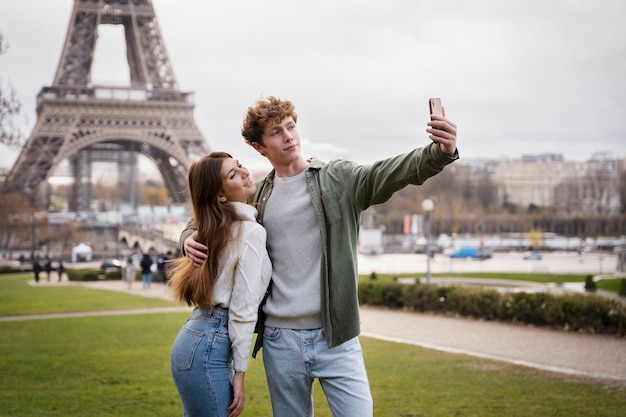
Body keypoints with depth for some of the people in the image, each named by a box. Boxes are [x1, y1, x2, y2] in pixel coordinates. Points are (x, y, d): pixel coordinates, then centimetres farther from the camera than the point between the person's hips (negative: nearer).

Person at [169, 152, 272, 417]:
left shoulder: (220, 231, 14)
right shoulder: (250, 232, -12)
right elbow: (243, 309, -15)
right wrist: (239, 374, -13)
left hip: (194, 338, 9)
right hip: (208, 348, -9)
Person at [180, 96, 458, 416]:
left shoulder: (339, 179, -1)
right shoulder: (255, 198, 8)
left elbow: (391, 172, -18)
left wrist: (441, 152, -38)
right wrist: (190, 238, -2)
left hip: (336, 338, -2)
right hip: (280, 341, 3)